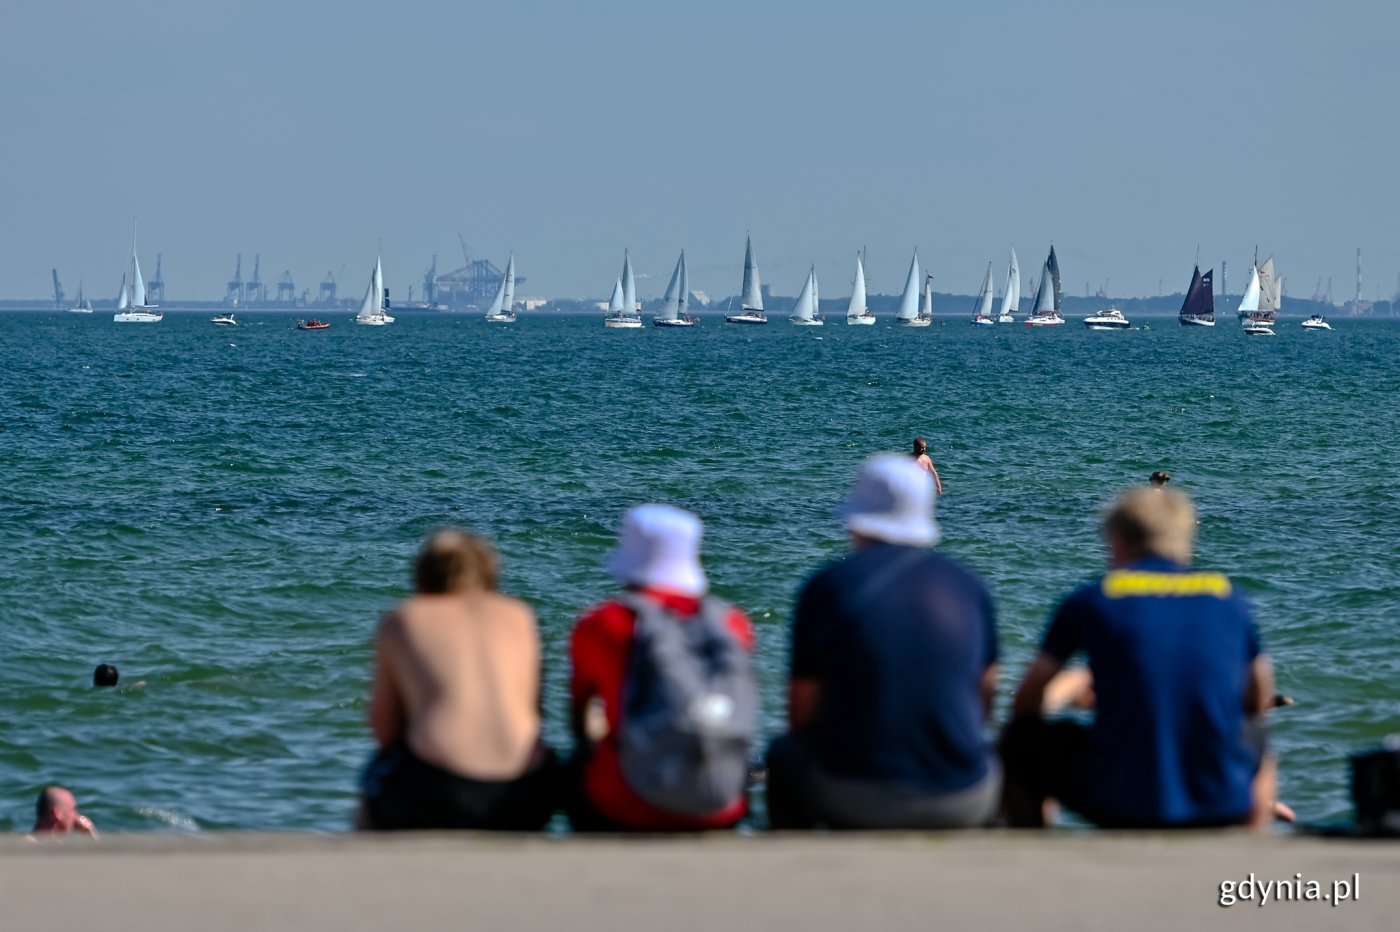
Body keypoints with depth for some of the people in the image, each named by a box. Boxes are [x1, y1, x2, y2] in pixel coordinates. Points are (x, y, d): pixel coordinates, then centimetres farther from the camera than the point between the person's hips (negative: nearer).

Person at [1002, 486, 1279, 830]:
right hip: (1222, 809, 3)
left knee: (1020, 741, 22)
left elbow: (1026, 701, 13)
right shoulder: (1227, 595, 10)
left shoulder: (1091, 599, 4)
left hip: (1119, 806, -3)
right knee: (1255, 736, 37)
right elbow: (1259, 698, 22)